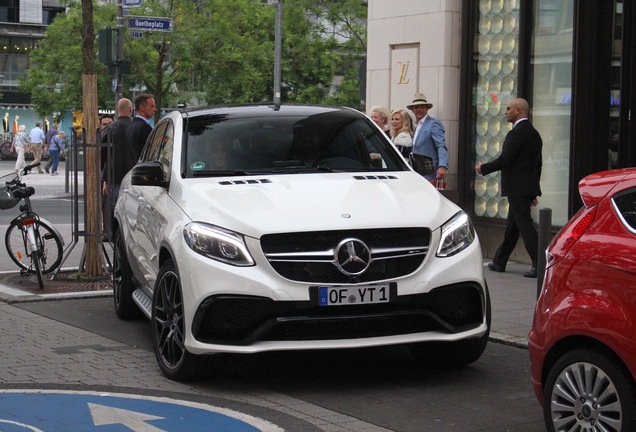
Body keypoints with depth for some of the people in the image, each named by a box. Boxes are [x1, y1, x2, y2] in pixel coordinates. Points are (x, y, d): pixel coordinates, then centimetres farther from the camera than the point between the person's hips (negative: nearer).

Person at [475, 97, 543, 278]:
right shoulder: (534, 133, 15)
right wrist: (533, 192, 24)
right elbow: (537, 164, 19)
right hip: (528, 187, 10)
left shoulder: (516, 133, -15)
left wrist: (483, 168, -5)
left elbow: (504, 160, -20)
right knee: (512, 226, 16)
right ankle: (499, 262, 26)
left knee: (525, 225, -9)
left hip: (517, 188, -10)